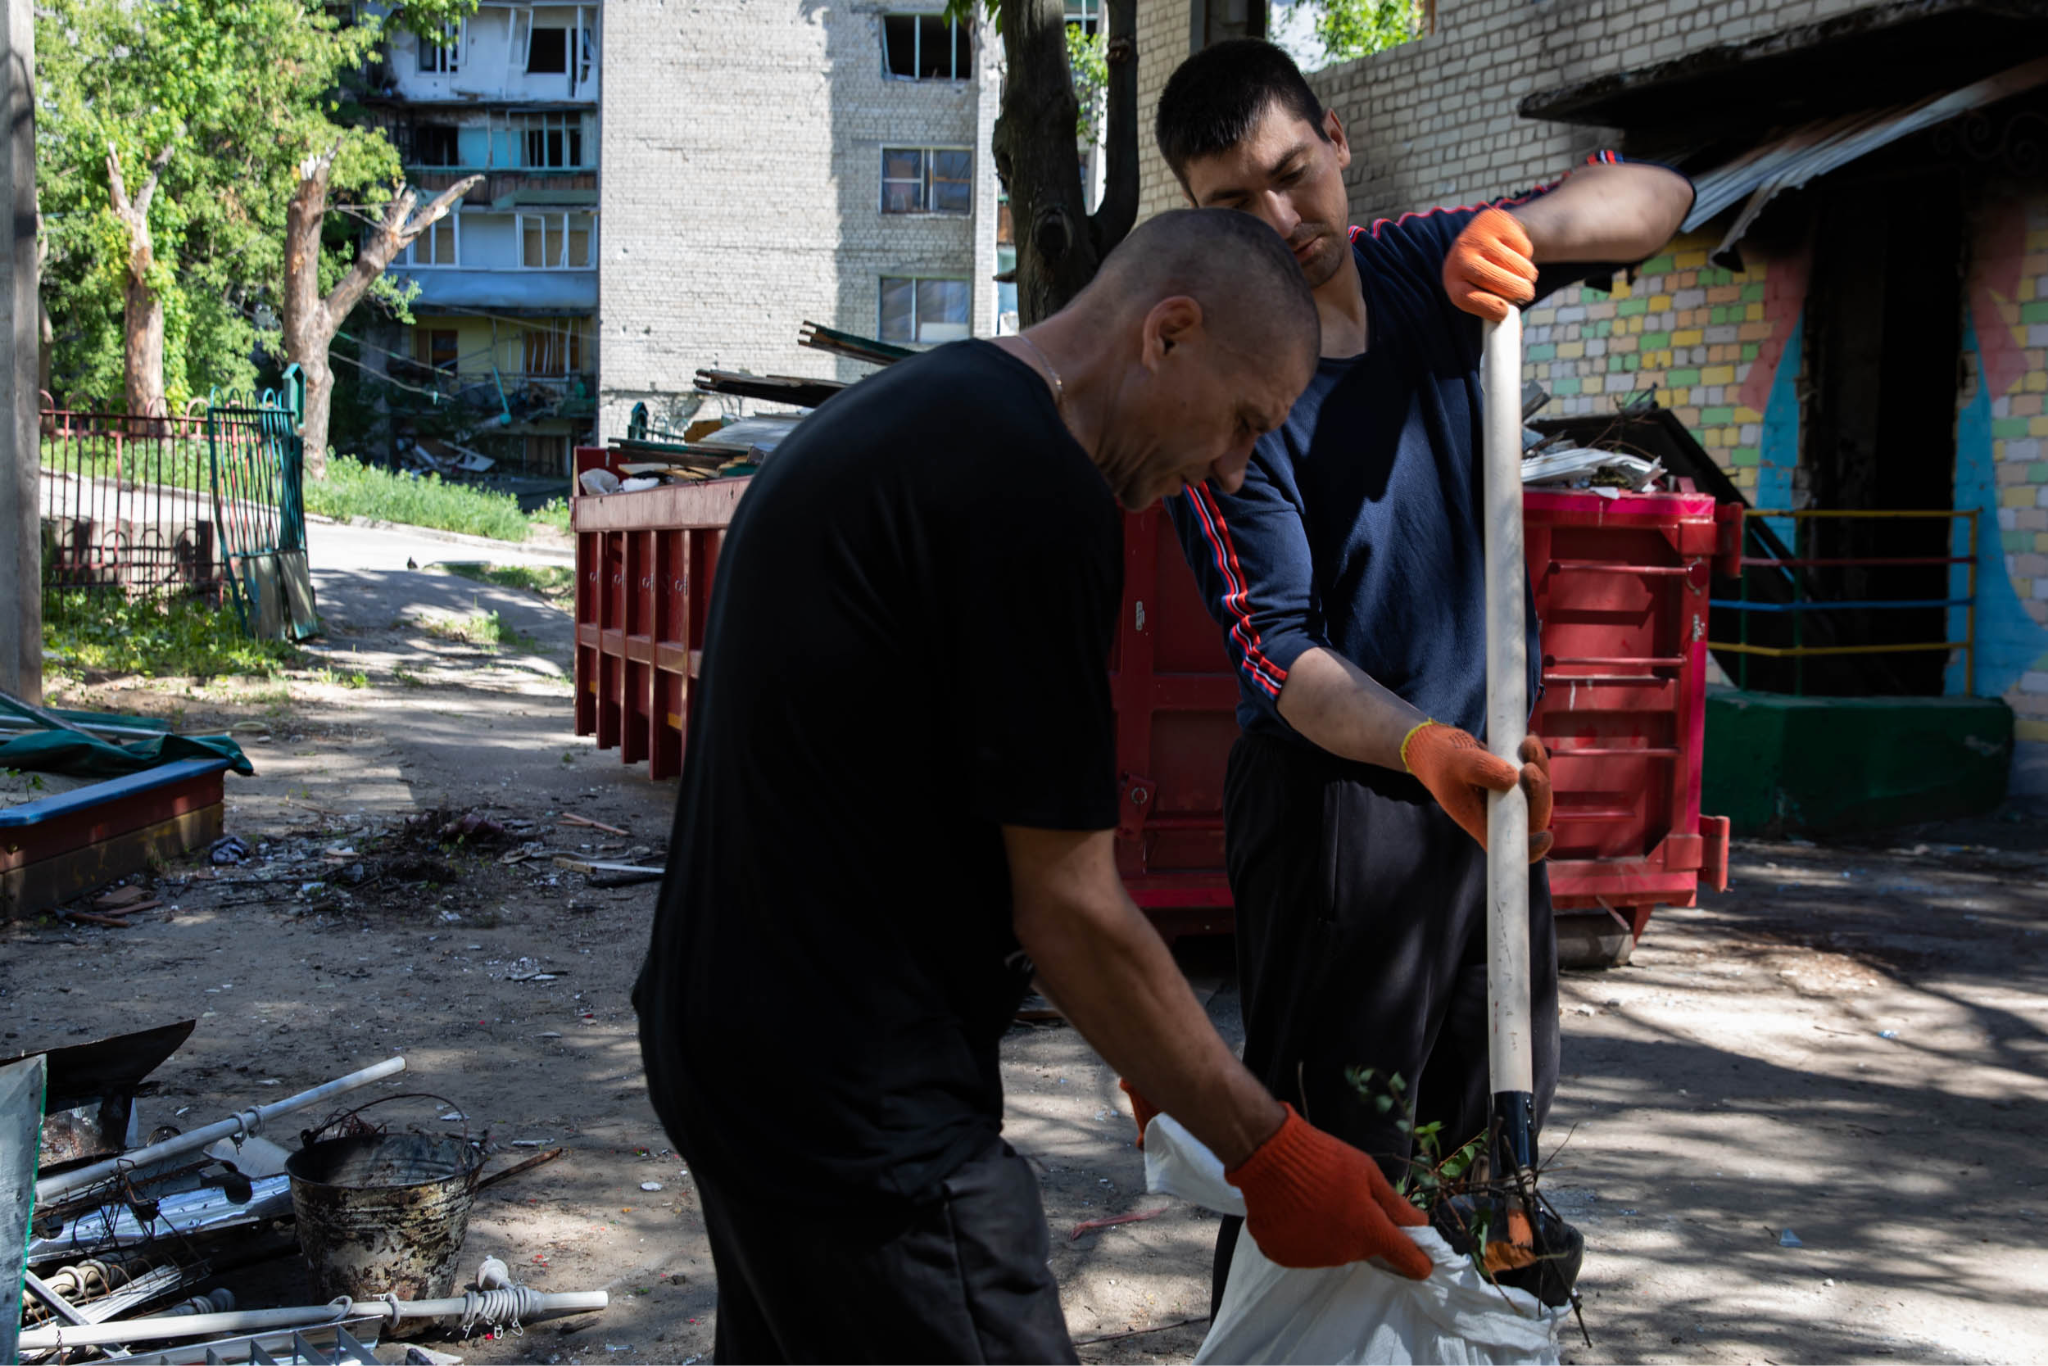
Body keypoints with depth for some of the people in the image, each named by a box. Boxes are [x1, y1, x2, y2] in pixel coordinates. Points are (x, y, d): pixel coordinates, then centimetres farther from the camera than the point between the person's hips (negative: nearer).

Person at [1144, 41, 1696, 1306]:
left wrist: (1517, 231, -20)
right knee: (1338, 1155, -6)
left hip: (1486, 770, 6)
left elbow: (1659, 200, 2)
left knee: (1495, 1132, 14)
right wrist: (1420, 748, -38)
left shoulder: (1423, 266, 1)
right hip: (1337, 792, -6)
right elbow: (1278, 650, -19)